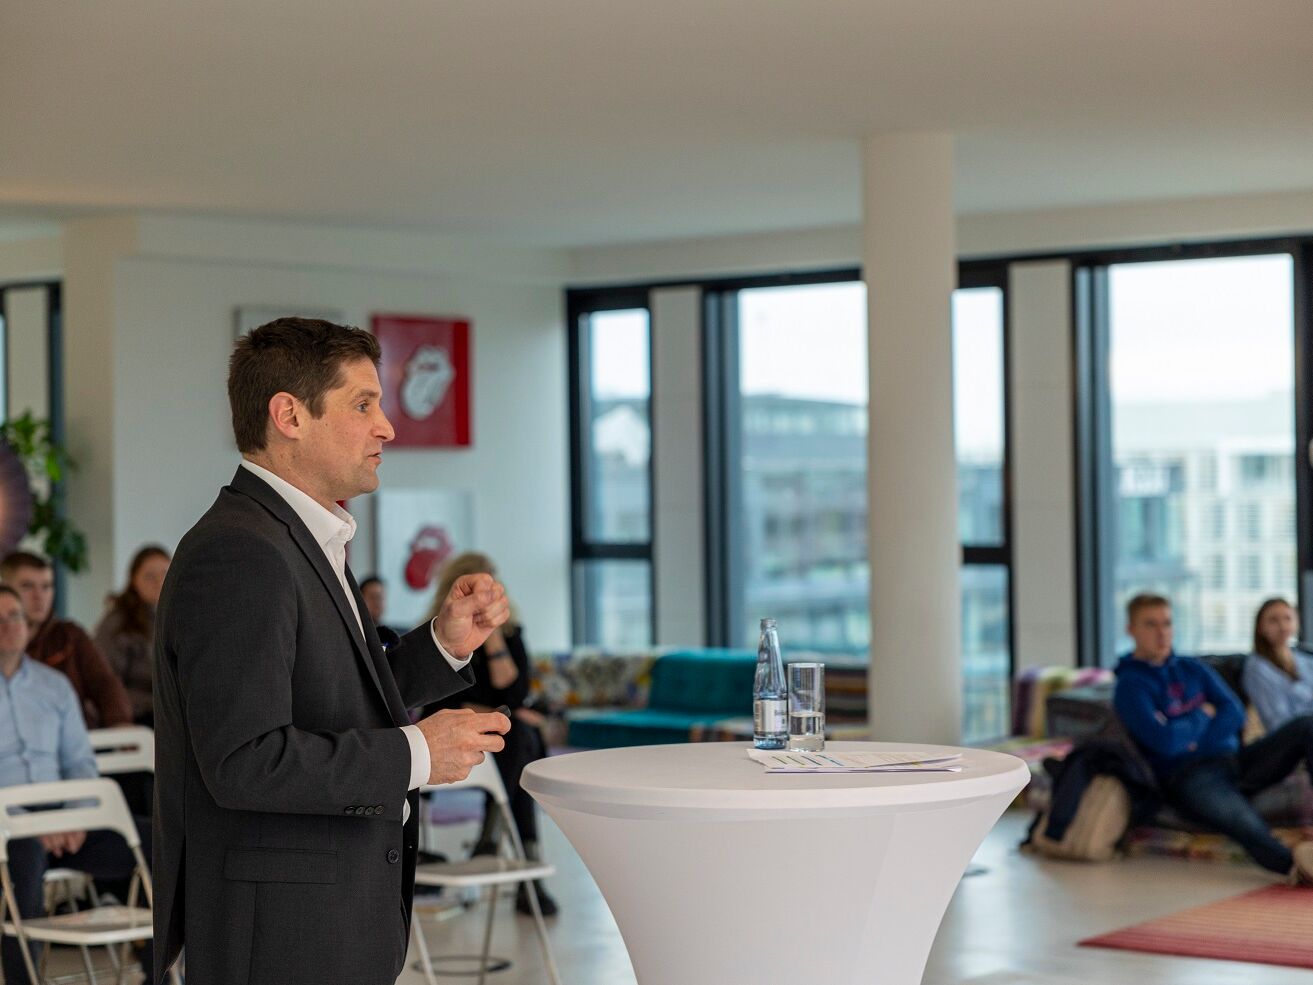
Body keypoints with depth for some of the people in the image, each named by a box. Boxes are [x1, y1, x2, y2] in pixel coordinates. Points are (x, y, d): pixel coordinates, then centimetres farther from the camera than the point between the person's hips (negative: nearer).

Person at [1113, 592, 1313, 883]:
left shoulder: (1193, 669, 21)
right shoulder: (1130, 685, 1)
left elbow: (1235, 713, 9)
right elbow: (1164, 741, -12)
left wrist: (1197, 740, -9)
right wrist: (1202, 716, 5)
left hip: (1234, 759, 7)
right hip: (1189, 778, -7)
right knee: (1237, 816, -40)